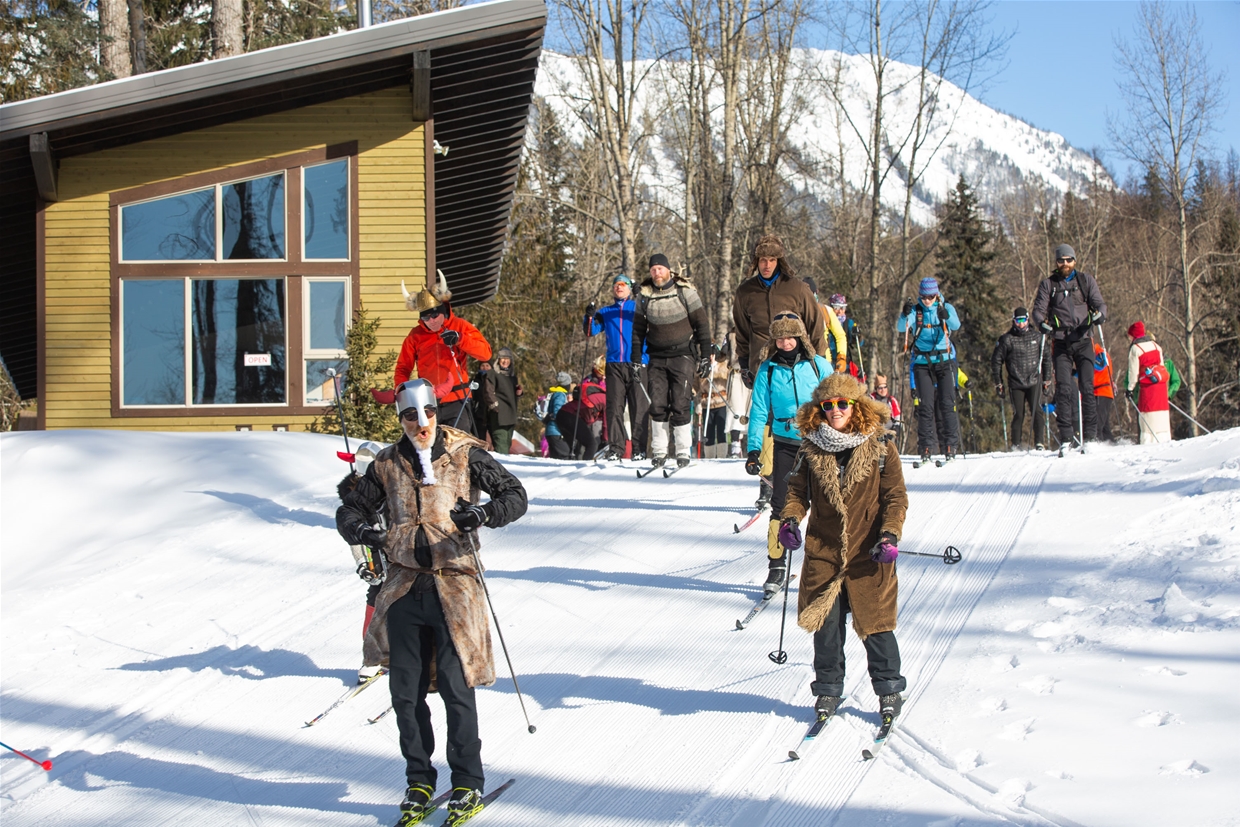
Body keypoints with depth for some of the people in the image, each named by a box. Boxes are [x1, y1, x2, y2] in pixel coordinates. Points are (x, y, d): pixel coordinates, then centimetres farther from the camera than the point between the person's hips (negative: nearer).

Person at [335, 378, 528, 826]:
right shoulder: (387, 465, 8)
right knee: (406, 692, 6)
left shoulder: (465, 455, -1)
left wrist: (483, 513, -24)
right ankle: (419, 780, 21)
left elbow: (515, 495, -3)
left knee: (456, 687, -5)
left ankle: (468, 783, 9)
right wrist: (361, 530, -7)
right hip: (405, 587, 4)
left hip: (454, 584, -3)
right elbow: (351, 509, 17)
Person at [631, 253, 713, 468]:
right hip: (657, 357, 3)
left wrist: (705, 356, -5)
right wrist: (635, 359, 9)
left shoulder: (685, 292, -5)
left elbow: (702, 324, -1)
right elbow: (638, 329, 13)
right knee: (657, 404, -2)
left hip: (683, 355, -3)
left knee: (680, 404, -8)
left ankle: (683, 452, 0)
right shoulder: (644, 295, 4)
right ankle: (658, 450, 7)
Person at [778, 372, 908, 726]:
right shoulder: (813, 450, 5)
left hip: (868, 553, -2)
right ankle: (827, 691, 20)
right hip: (823, 551, 2)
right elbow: (798, 490, 11)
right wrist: (790, 518, -8)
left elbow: (896, 496, -2)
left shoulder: (880, 448, -2)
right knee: (825, 624, 4)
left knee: (875, 624, 2)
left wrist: (890, 535, -15)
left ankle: (889, 690, 20)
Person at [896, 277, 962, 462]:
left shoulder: (946, 308, 0)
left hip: (945, 361, -1)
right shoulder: (915, 311, 2)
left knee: (947, 403, -6)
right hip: (922, 362, 1)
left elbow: (956, 325, -19)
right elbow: (901, 328, -13)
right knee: (925, 405, -4)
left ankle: (950, 445, -2)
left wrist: (946, 316, -40)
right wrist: (904, 315, -34)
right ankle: (927, 447, 0)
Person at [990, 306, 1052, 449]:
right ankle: (1015, 445, 8)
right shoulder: (1006, 339, 2)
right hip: (1015, 384, -1)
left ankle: (1038, 441, -3)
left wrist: (1046, 378, 17)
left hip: (1034, 382, 1)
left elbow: (1046, 357, 19)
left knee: (1037, 411, -11)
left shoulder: (1037, 337, 8)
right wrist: (998, 382, 7)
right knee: (1018, 414, -1)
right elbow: (996, 360, 8)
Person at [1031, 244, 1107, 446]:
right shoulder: (1048, 284, 10)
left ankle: (1090, 436, -1)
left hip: (1083, 340, 0)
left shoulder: (1086, 281, 10)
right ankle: (1067, 437, -6)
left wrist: (1099, 314, -19)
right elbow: (1039, 309, 4)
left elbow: (1099, 304, 4)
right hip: (1061, 343, 0)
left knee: (1087, 388, -5)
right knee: (1064, 389, -7)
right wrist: (1042, 322, -18)